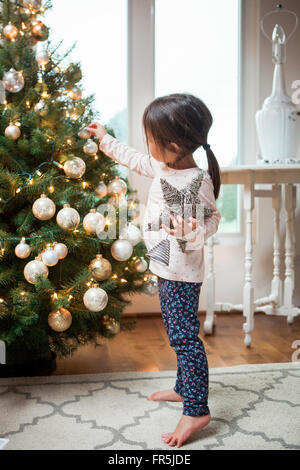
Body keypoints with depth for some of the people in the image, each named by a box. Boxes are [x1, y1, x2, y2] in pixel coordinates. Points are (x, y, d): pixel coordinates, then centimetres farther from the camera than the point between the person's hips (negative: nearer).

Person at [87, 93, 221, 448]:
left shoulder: (197, 182, -22)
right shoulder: (164, 166, 5)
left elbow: (212, 219, -14)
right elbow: (135, 160, 22)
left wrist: (192, 231, -34)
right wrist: (105, 140, 31)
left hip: (182, 273, -9)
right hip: (166, 268, 10)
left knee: (184, 336, -7)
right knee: (178, 333, 19)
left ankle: (196, 410, 2)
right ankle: (184, 388, 34)